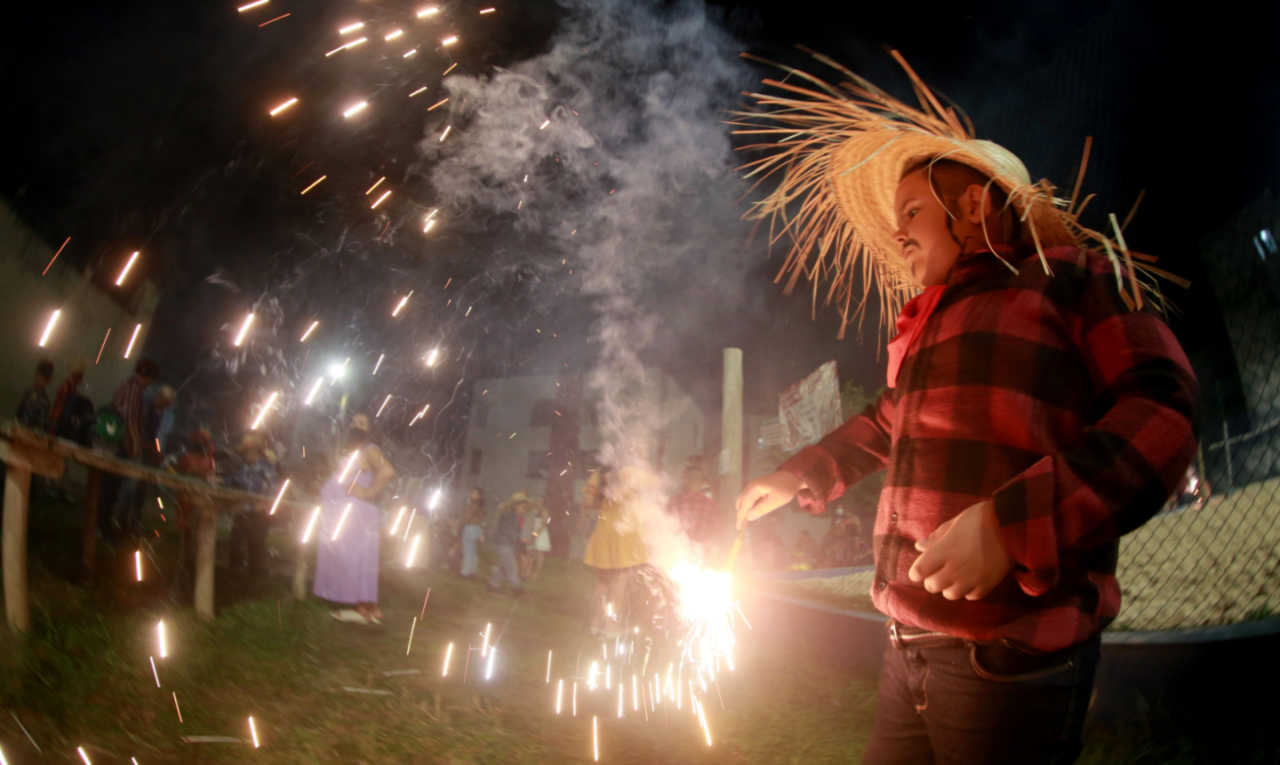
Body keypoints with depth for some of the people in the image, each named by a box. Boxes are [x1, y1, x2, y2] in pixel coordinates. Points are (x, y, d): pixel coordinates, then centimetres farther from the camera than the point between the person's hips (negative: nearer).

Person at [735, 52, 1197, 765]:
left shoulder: (1074, 277, -2)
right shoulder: (926, 324, 20)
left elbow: (1161, 412, -15)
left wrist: (1011, 525, -24)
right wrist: (799, 477, 35)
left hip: (1011, 658, -7)